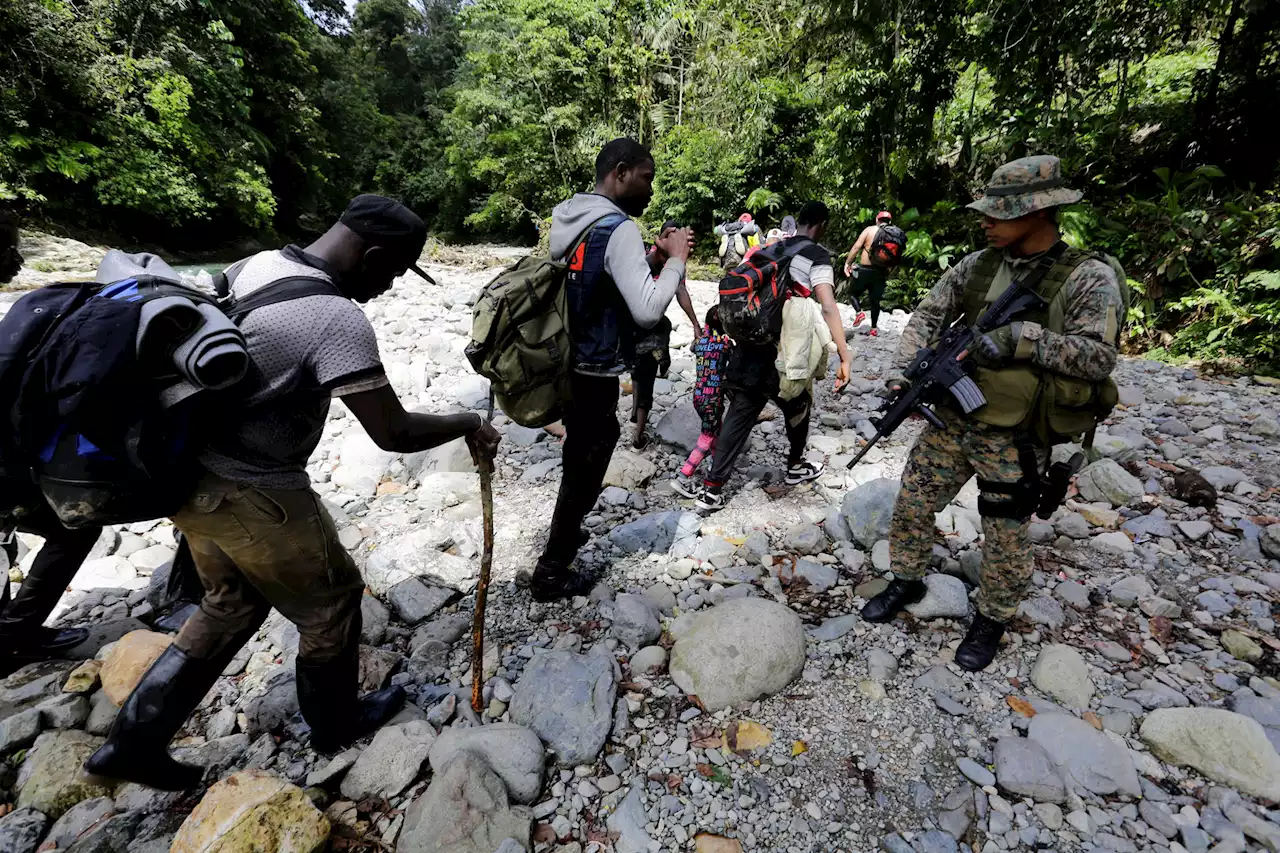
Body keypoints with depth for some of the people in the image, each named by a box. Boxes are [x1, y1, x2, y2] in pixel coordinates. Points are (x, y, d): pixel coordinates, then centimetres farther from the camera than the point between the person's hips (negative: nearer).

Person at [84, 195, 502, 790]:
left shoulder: (258, 265, 3)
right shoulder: (338, 320, -25)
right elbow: (393, 433, -24)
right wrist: (468, 424, -9)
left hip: (191, 473, 9)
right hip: (252, 495, -8)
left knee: (231, 604, 27)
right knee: (331, 602, 14)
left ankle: (134, 739, 35)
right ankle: (335, 724, 36)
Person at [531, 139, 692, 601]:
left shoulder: (567, 217, 9)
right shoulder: (619, 229, -19)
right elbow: (648, 311, -28)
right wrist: (675, 259, -14)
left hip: (563, 364, 9)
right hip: (593, 374, -9)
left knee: (578, 458, 27)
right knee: (584, 471, 7)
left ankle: (564, 533, 48)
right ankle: (551, 573, 23)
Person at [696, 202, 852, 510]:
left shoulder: (771, 249, 16)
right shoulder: (817, 256, -3)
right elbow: (828, 307, -18)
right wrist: (844, 355, -25)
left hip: (749, 345, 5)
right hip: (782, 352, -5)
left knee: (739, 415, 9)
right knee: (798, 407, 21)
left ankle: (712, 488, 5)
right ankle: (796, 467, 40)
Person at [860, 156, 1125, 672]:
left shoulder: (1090, 278, -11)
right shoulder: (979, 265, 2)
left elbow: (1099, 358, -16)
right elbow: (928, 316, 3)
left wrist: (1020, 337, -27)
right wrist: (903, 371, -11)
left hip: (1014, 442, -4)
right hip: (950, 422, 4)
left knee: (1005, 540, 11)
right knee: (911, 506, 13)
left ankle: (992, 620, 36)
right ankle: (907, 582, 37)